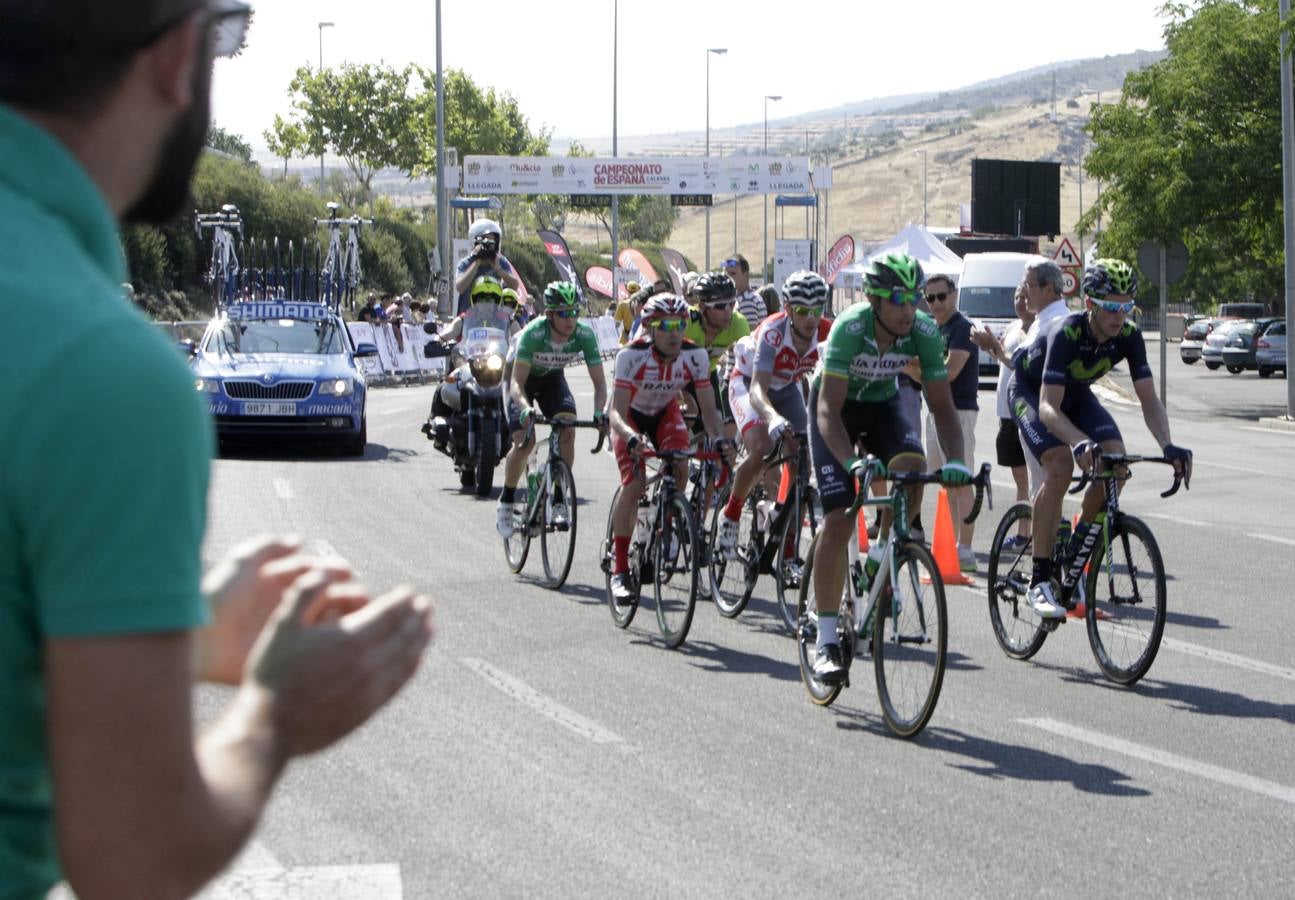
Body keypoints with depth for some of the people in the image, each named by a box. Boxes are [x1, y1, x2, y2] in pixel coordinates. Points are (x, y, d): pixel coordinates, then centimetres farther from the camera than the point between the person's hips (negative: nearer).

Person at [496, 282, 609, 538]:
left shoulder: (584, 335, -28)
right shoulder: (533, 333, -37)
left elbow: (599, 382, -24)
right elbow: (517, 383, -38)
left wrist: (599, 411, -44)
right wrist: (525, 409, -57)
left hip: (552, 377, 3)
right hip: (523, 376, -3)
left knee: (568, 429, -21)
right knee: (524, 440, -18)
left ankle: (559, 501, -9)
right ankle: (506, 502, 4)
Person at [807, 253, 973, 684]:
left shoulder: (924, 332, -23)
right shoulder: (850, 328, -34)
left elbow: (941, 405, -19)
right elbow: (829, 409, -37)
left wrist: (955, 460, -36)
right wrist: (852, 462, -53)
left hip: (882, 405, 3)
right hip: (836, 406, -3)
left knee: (912, 465, -29)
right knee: (838, 518, -15)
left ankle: (880, 557, -3)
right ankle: (826, 640, -8)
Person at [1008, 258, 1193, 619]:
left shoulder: (1128, 336, -22)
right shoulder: (1066, 333, -37)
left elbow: (1149, 399, -22)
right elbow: (1048, 407, -43)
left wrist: (1167, 446, -40)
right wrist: (1080, 442, -61)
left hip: (1075, 393, 5)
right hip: (1032, 390, -5)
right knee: (1060, 467, -29)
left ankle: (1076, 551, 2)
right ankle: (1039, 580, -23)